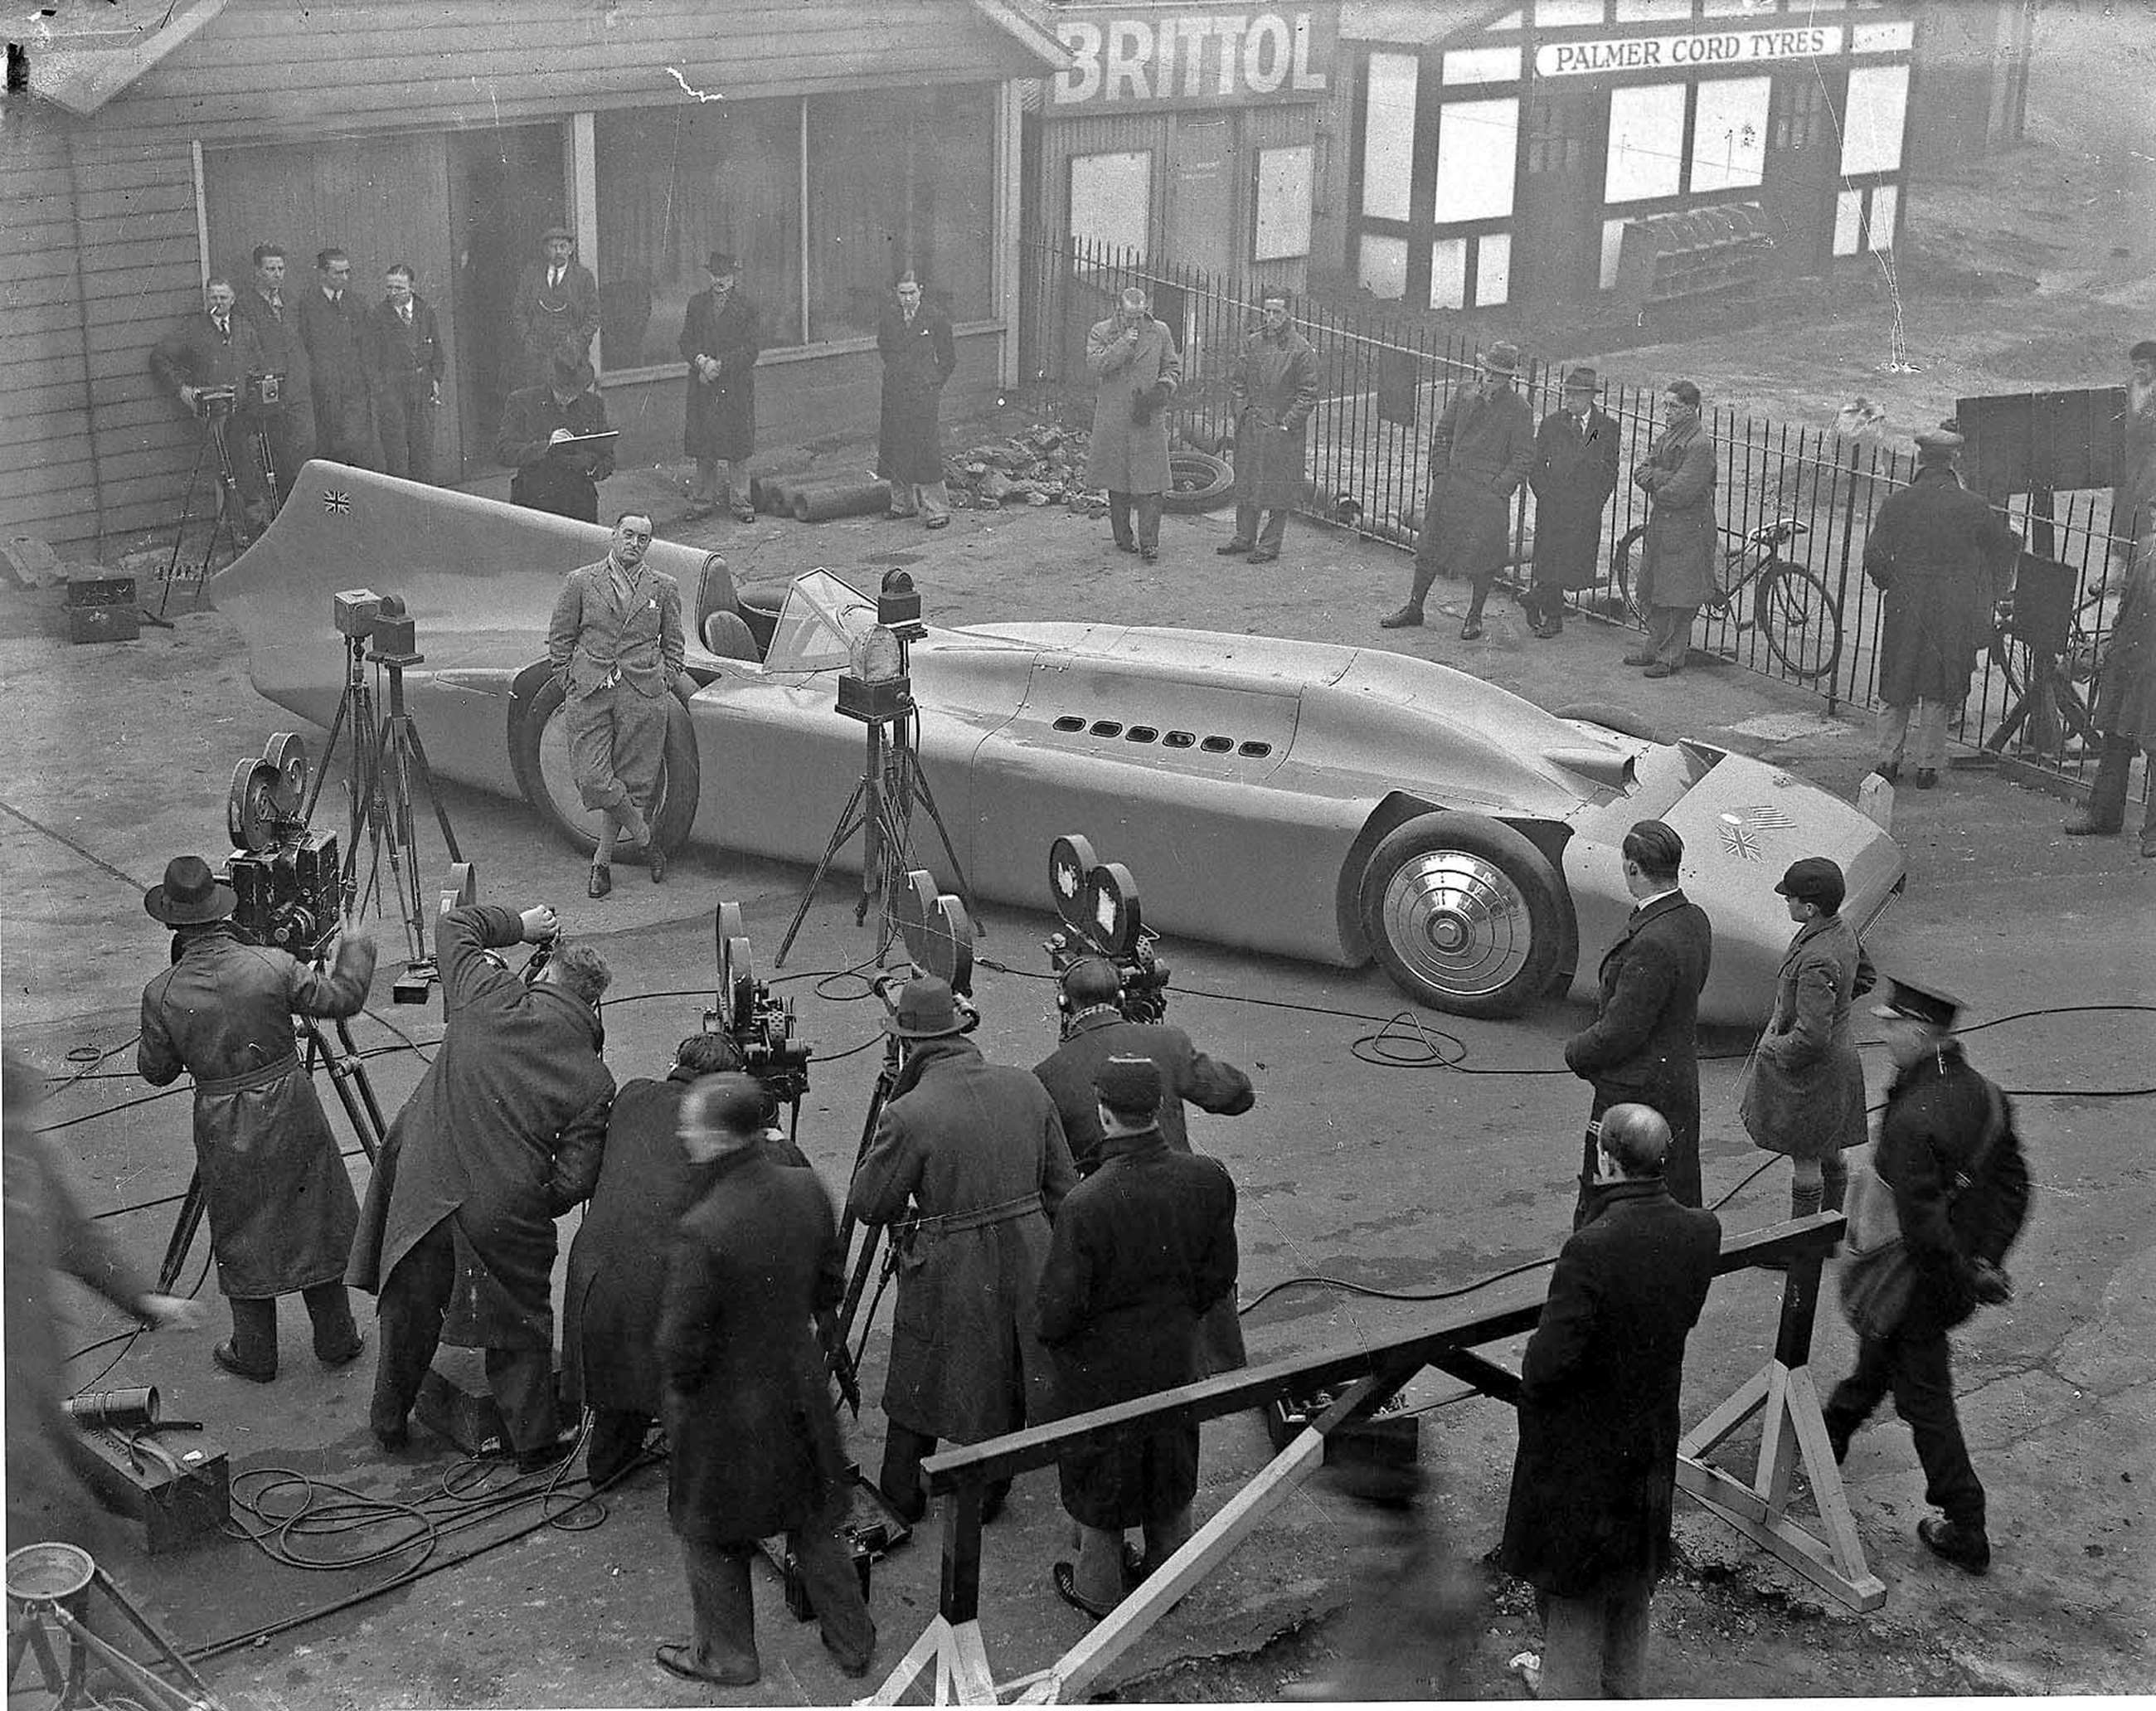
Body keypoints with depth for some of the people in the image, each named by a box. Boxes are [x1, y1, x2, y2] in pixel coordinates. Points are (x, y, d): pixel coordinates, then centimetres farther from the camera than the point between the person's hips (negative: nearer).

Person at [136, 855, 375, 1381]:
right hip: (292, 1111, 0)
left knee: (242, 1240, 16)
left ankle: (254, 1355, 27)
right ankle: (336, 1341, 27)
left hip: (223, 1130, 0)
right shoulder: (272, 966, -16)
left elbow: (155, 1071, -1)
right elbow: (342, 997, -6)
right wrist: (356, 947, 11)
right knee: (314, 1224, 16)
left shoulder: (162, 994, -14)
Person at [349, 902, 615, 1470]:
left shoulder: (489, 998, -7)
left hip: (422, 1190, 2)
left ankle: (389, 1423, 40)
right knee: (519, 1330, 19)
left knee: (409, 1314, 22)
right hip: (507, 1218, -2)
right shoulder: (594, 1082, -6)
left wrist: (518, 924, 22)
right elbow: (575, 1179, -7)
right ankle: (534, 1443, 28)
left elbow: (453, 926, 10)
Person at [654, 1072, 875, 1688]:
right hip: (799, 1391, 6)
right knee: (812, 1522, 25)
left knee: (711, 1533, 20)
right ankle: (852, 1641, 38)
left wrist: (679, 1382, -3)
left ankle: (727, 1656, 36)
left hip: (724, 1412, -6)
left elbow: (680, 1350, -24)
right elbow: (830, 1290, 2)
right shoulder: (807, 1191, -13)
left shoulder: (702, 1232, -33)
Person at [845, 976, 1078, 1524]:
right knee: (1008, 1385, 20)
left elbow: (866, 1203, -7)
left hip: (947, 1275, -4)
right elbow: (1062, 1189, 4)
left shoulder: (907, 1116, -19)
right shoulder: (1027, 1089, -3)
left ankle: (900, 1498, 30)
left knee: (918, 1388, 16)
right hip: (1026, 1263, 4)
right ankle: (988, 1496, 32)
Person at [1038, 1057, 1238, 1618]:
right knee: (1172, 1472, 25)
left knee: (1099, 1481, 19)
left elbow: (1060, 1309, -21)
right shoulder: (1209, 1180, -18)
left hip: (1101, 1367, -4)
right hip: (1176, 1356, 4)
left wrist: (1050, 1337, 1)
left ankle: (1099, 1591, 38)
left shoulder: (1085, 1206, -33)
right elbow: (1219, 1278, -4)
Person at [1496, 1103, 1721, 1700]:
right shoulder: (1701, 1232, -12)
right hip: (1654, 1432, 6)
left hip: (1581, 1444, -6)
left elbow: (1548, 1364, -27)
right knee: (1632, 1572, 25)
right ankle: (1623, 1687, 42)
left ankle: (1571, 1690, 28)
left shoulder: (1592, 1248, -32)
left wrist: (1530, 1380, -6)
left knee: (1572, 1580, 15)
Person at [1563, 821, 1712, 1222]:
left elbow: (1621, 1032, -24)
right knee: (1679, 1196, 20)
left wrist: (1576, 1051, -4)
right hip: (1681, 1080, 9)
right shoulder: (1695, 919, 1)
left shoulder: (1651, 943, -28)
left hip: (1635, 1089, -9)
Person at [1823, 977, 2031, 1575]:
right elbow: (2013, 1183, 5)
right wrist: (1987, 1261, 6)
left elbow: (1923, 1227, -31)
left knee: (1925, 1400, 7)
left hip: (1920, 1281, -8)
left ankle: (1966, 1531, 15)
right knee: (1878, 1353, 30)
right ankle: (1833, 1431, 55)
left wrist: (1965, 1281, -17)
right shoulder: (1985, 1094, -4)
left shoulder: (1911, 1121, -32)